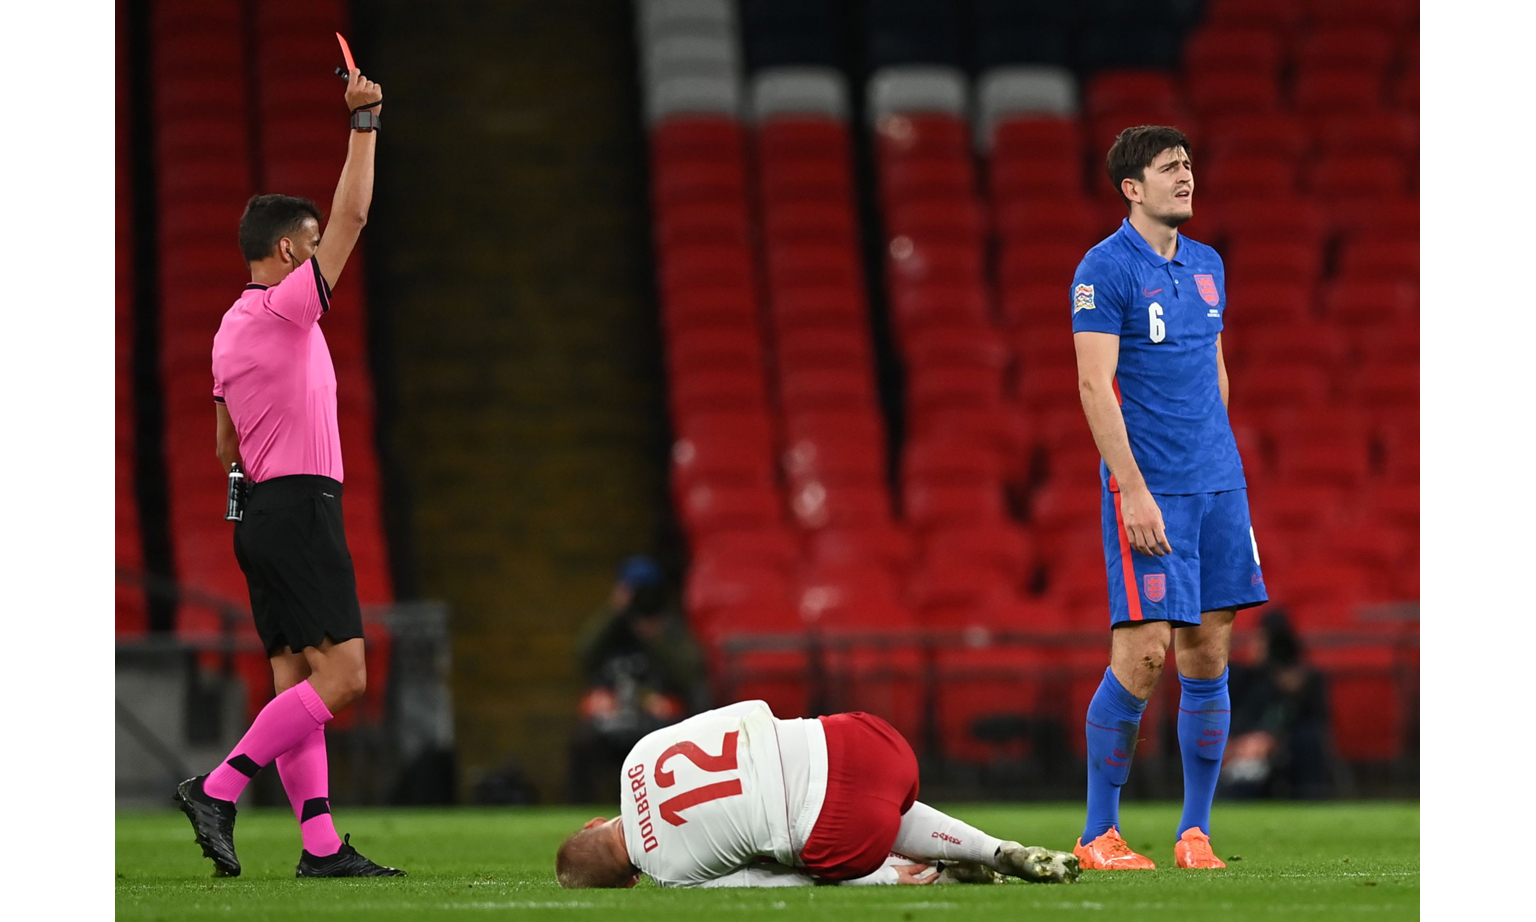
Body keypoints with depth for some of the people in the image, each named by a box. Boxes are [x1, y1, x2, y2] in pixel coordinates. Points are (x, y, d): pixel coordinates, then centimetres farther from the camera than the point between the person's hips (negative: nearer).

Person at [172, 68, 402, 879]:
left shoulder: (230, 329, 15)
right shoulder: (286, 306, -10)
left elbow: (226, 446, 22)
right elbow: (352, 215, -11)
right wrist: (365, 123, -5)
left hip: (260, 510, 10)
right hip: (300, 510, -10)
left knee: (297, 684, 4)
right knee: (340, 678, -12)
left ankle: (320, 844, 1)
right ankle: (218, 791, -16)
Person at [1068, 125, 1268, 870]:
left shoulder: (1206, 266, 14)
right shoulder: (1104, 269, -8)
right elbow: (1095, 383, -14)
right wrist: (1133, 488, -19)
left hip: (1217, 483, 7)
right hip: (1147, 489, -7)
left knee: (1208, 655, 5)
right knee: (1143, 654, -10)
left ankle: (1195, 832, 11)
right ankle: (1098, 835, 0)